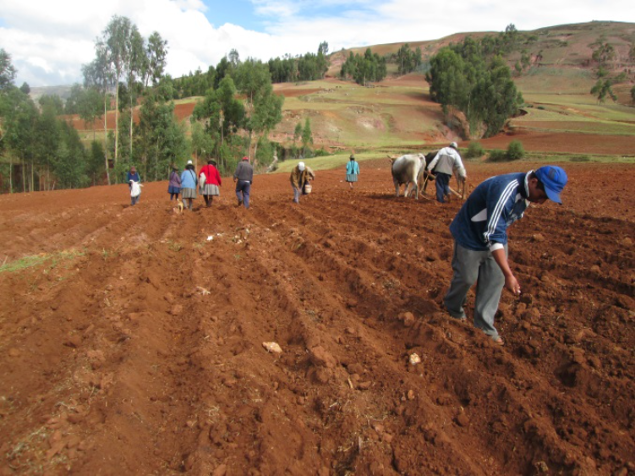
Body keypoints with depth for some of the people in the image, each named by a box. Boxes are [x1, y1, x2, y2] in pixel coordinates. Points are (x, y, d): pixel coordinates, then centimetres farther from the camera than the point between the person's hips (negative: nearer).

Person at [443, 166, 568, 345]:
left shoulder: (525, 191, -7)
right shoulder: (505, 191, -36)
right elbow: (493, 236, -39)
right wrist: (508, 274, -41)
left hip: (495, 235, 8)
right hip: (470, 236, -8)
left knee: (495, 278, 6)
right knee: (466, 278, 6)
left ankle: (484, 323, 19)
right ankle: (453, 307, 36)